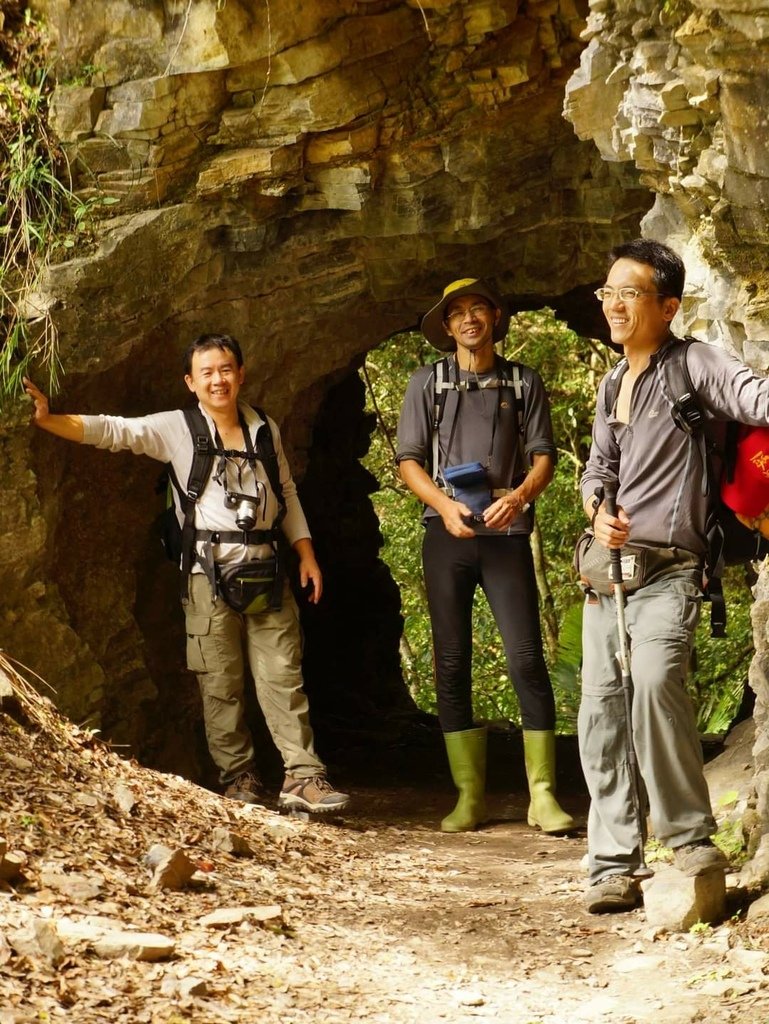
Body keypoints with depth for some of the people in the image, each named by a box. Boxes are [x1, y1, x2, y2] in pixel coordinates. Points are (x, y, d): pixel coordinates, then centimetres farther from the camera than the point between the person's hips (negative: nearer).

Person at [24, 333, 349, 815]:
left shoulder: (266, 430, 11)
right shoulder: (176, 429, 1)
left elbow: (287, 495, 20)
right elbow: (111, 430, -9)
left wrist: (307, 555, 14)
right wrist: (48, 419, -22)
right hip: (210, 574, -2)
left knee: (282, 675, -2)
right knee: (221, 684, 0)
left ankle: (303, 776, -3)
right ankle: (239, 780, 8)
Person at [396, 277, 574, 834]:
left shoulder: (524, 382, 9)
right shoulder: (428, 383, 9)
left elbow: (543, 456, 5)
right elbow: (408, 459, 6)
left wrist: (519, 495, -16)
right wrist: (444, 504, -12)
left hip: (506, 533, -1)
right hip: (447, 536, 1)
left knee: (527, 659, -10)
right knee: (452, 664, 1)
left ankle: (544, 795, -8)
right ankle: (470, 796, 5)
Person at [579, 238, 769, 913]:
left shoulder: (694, 365, -7)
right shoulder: (612, 387, 16)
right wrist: (598, 512, 4)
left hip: (668, 571, -7)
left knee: (655, 679, -30)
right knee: (600, 713, 3)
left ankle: (691, 837, -17)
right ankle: (616, 866, 10)